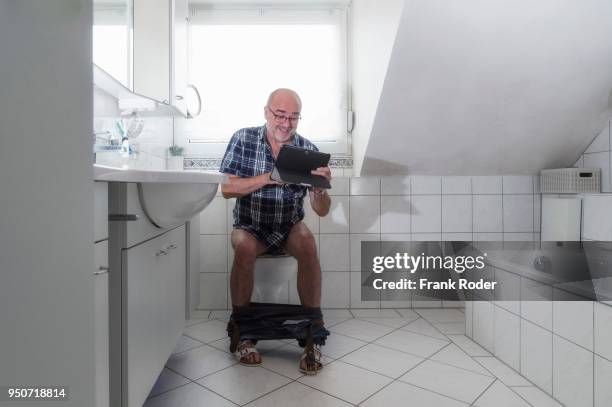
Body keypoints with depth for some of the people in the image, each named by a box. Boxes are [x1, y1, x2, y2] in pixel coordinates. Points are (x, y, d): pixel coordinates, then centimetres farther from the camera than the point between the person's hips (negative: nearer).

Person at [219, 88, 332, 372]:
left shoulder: (308, 149, -6)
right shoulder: (243, 139, -6)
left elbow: (322, 211, -7)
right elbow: (227, 189, -14)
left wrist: (320, 189, -30)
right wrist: (269, 177, -26)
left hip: (288, 228, 1)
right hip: (249, 227, 0)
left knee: (307, 244, -30)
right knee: (244, 247, -31)